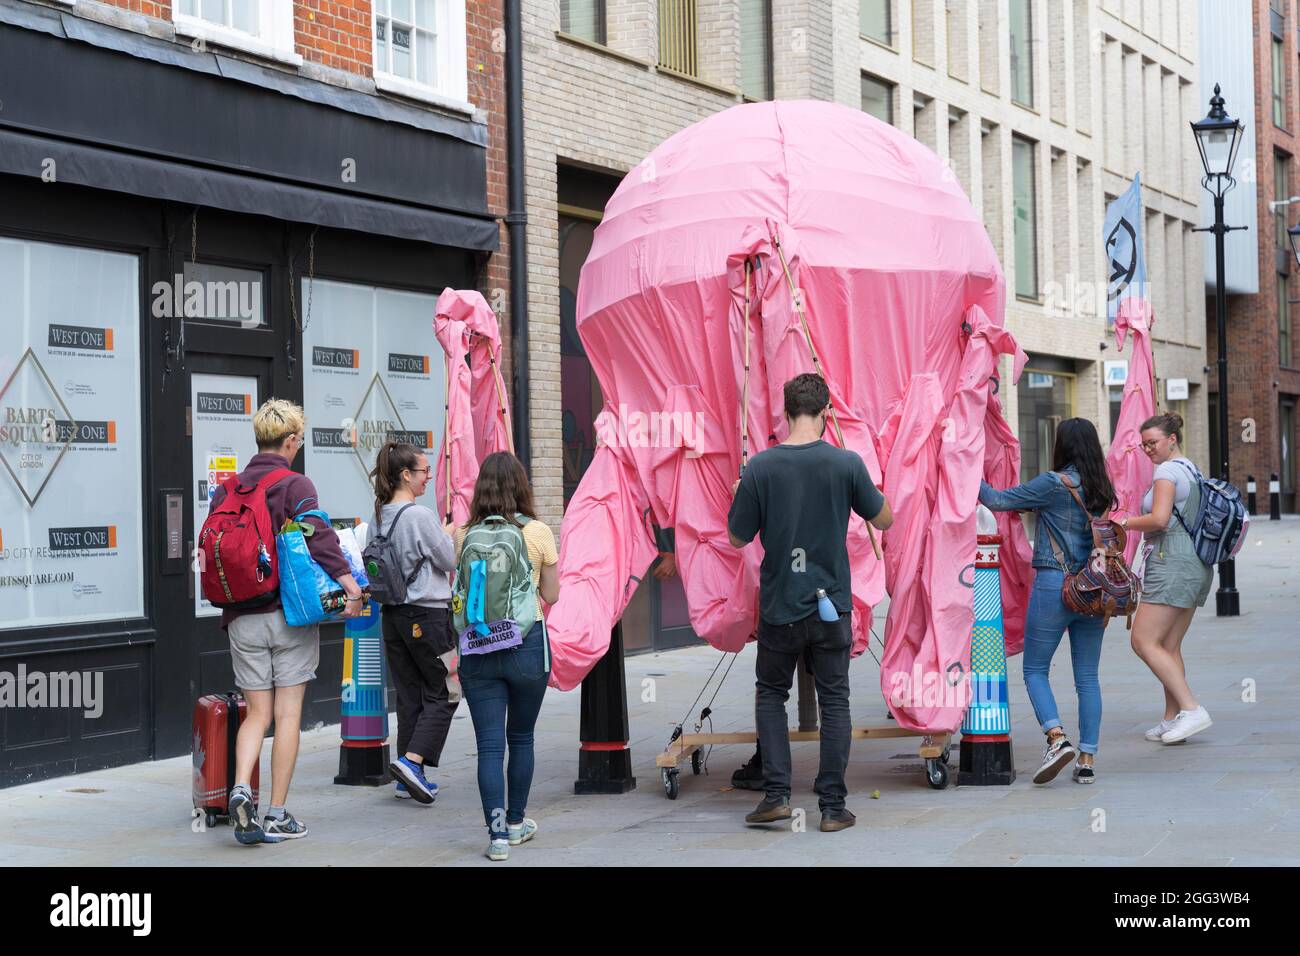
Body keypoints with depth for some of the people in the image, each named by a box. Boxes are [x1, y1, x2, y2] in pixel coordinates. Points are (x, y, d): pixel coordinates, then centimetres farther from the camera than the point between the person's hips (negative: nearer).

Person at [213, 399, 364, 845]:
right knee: (287, 714, 4)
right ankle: (277, 816, 7)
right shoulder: (295, 485, -8)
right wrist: (349, 582, -25)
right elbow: (319, 535, -23)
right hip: (290, 615, -4)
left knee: (257, 712, 12)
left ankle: (241, 788, -12)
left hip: (243, 619, 4)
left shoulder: (228, 489, 7)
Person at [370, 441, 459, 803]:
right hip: (427, 614, -7)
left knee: (409, 695, 11)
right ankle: (411, 760, -13)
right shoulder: (420, 515, -15)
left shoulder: (380, 515, 8)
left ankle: (407, 779, 11)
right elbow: (450, 561, -9)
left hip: (393, 615, 7)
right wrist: (448, 535, 10)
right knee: (442, 694, 2)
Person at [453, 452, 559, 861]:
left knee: (489, 744, 2)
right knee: (521, 738, 17)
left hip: (477, 647, 0)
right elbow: (551, 595, 4)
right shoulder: (538, 532, -5)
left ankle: (497, 834, -3)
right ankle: (516, 823, 29)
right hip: (526, 642, 0)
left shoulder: (463, 535, -2)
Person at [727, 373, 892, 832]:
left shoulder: (760, 467, -9)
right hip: (832, 604, 0)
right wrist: (867, 487, 22)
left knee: (770, 694, 16)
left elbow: (737, 537, 0)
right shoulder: (846, 463, -9)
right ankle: (833, 806, 7)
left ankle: (776, 794, 6)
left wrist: (742, 495, 16)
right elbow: (884, 520, 4)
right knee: (834, 701, 8)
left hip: (779, 605, 0)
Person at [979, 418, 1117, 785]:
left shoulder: (1053, 483, -10)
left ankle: (1057, 737, -15)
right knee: (1087, 676, 8)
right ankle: (1087, 758, 6)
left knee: (1035, 669, 5)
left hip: (1054, 585, -5)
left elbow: (998, 500, -6)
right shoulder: (1102, 490, 8)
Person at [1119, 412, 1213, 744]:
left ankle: (1191, 709, -16)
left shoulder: (1167, 471, -9)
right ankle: (1171, 720, 10)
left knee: (1145, 642, -10)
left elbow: (1159, 519, -20)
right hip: (1197, 566, 10)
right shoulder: (1193, 471, 19)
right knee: (1170, 647, 11)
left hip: (1171, 563, -10)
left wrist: (1123, 522, -7)